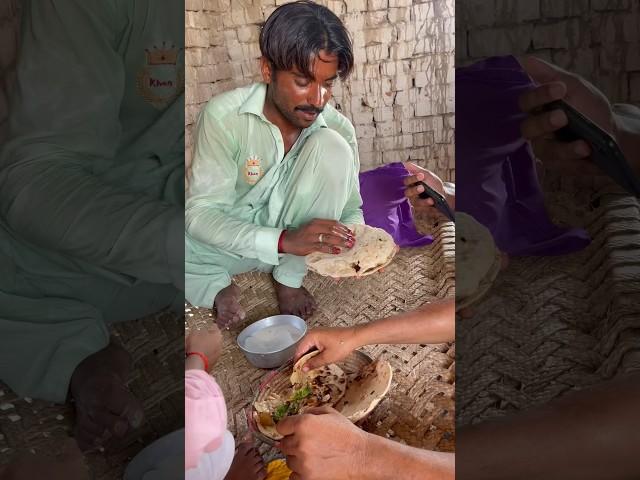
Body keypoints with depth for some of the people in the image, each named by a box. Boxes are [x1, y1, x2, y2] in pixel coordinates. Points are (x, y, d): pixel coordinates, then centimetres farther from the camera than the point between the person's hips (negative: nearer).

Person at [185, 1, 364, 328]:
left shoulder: (338, 128, -14)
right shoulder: (224, 116, -22)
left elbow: (350, 209, -4)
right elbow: (200, 214, -24)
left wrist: (349, 241, -29)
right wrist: (284, 240, -39)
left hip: (296, 242, 2)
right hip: (230, 240, -2)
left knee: (331, 147, -24)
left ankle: (289, 280, -12)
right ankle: (218, 285, -2)